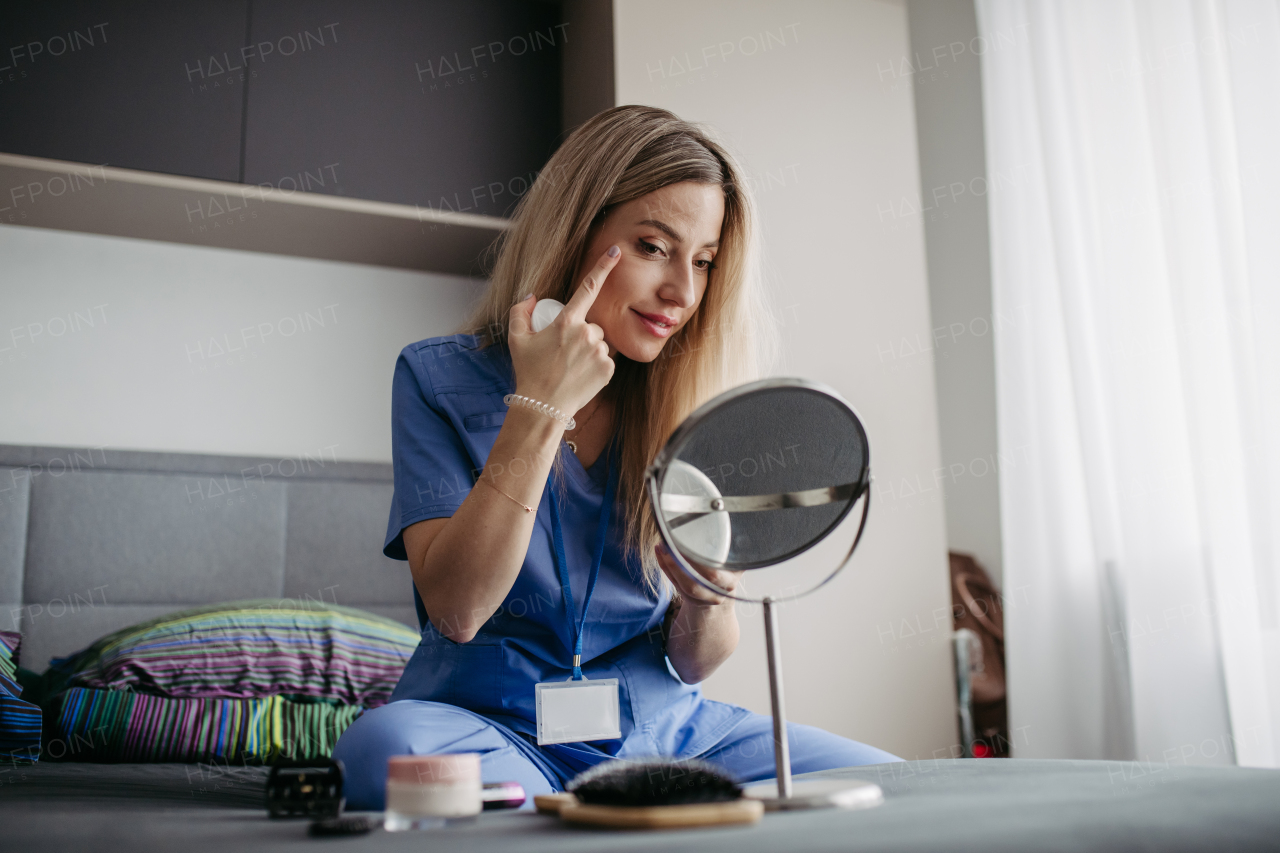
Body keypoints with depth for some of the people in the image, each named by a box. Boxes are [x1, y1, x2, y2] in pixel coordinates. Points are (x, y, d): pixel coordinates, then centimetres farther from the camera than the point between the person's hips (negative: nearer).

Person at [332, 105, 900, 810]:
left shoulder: (690, 406, 3)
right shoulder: (440, 379, -3)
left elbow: (690, 665, 6)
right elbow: (456, 608, -17)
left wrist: (705, 595, -18)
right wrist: (539, 409, -19)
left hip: (659, 725, 3)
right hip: (493, 720, -2)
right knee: (384, 748, -36)